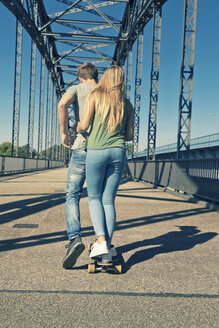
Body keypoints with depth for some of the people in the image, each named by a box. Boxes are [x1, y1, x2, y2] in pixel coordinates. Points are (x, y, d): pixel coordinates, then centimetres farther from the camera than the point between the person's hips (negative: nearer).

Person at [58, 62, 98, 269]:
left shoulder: (77, 89, 7)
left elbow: (62, 104, -16)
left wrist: (64, 133, -7)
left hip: (82, 148, -3)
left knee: (72, 196, 0)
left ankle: (75, 238, -19)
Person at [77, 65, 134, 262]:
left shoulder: (95, 95, 2)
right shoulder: (127, 104, 12)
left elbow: (84, 125, -5)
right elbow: (130, 136, 12)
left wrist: (77, 127, 18)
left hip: (96, 151, -3)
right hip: (118, 152, 3)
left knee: (94, 197, 11)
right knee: (108, 201, 7)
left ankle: (101, 241, -6)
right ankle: (107, 250, 5)